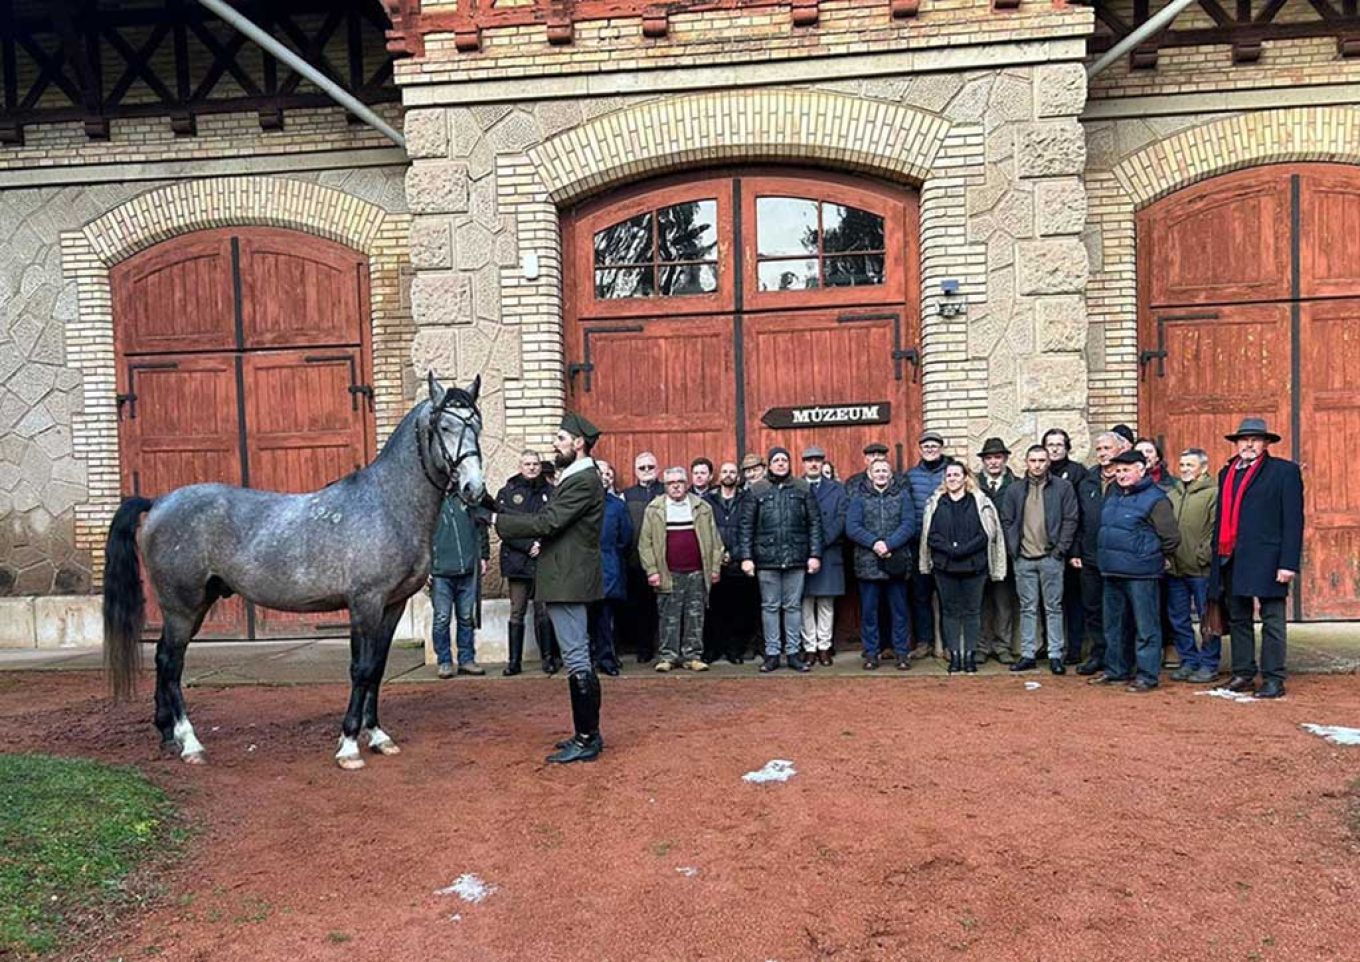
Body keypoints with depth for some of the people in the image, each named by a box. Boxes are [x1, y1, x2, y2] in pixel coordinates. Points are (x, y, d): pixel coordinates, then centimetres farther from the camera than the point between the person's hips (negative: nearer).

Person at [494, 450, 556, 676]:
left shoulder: (550, 492, 9)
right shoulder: (507, 493, 6)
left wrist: (543, 546, -10)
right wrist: (528, 546, -11)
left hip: (544, 561, 0)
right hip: (517, 561, 0)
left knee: (544, 613, 2)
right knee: (517, 613, 3)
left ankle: (548, 657, 11)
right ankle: (514, 660, 9)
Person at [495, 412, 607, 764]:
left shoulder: (584, 481, -16)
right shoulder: (575, 477, 17)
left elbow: (546, 522, -21)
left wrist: (498, 521, -13)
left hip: (569, 581, -11)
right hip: (565, 579, 11)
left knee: (576, 659, -6)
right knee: (578, 658, 15)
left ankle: (587, 740, 1)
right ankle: (588, 734, 24)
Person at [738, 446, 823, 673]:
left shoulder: (802, 488, 6)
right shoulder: (757, 490, 4)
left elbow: (814, 523, 4)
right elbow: (746, 525, 2)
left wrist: (815, 554, -3)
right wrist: (746, 556, -5)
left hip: (796, 558, 0)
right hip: (767, 558, 0)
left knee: (793, 606, 6)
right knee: (770, 606, 5)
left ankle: (793, 652, 15)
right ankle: (772, 653, 13)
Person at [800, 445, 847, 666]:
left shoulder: (836, 489, 10)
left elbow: (841, 519, 0)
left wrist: (822, 541, -11)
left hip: (829, 553, 1)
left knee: (826, 604, 4)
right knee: (805, 603, 2)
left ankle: (824, 647, 11)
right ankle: (809, 647, 9)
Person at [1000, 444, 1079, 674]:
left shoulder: (1062, 487, 1)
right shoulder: (1014, 490, 8)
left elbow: (1070, 520, -2)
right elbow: (1007, 522, 8)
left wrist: (1060, 549, -9)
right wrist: (1013, 550, -2)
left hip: (1051, 558, -2)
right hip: (1023, 559, 2)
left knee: (1053, 608, 4)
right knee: (1027, 608, 8)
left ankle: (1055, 655, 10)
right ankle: (1027, 655, 14)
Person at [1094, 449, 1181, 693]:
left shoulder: (1155, 499, -10)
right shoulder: (1113, 497, 14)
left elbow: (1171, 538, -11)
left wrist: (1157, 559, 1)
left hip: (1140, 574, -8)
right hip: (1112, 572, 8)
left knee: (1146, 627, -1)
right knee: (1113, 626, 15)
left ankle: (1147, 675, 5)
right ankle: (1116, 670, 26)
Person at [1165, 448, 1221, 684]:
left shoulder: (1214, 493, -7)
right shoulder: (1172, 494, 14)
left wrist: (1203, 556, -15)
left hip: (1201, 570, -7)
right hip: (1175, 568, 7)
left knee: (1207, 620, 3)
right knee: (1178, 619, 12)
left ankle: (1208, 664, 13)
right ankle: (1189, 661, 23)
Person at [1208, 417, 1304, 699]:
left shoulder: (1284, 471, -1)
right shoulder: (1226, 473, 16)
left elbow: (1293, 520, -6)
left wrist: (1289, 563, -14)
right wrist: (1217, 557, 11)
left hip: (1266, 560, -6)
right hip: (1230, 560, 6)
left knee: (1272, 621, 1)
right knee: (1238, 620, 12)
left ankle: (1273, 679, 7)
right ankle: (1243, 675, 21)